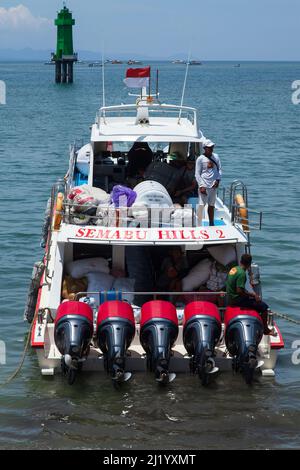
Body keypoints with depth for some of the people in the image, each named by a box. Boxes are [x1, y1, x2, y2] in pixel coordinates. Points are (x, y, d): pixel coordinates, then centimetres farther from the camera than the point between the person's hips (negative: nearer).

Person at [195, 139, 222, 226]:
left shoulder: (215, 157, 9)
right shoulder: (200, 159, -4)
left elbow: (219, 169, 12)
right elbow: (197, 174, -4)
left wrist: (218, 180, -4)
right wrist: (201, 186, -13)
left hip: (213, 186, 5)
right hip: (204, 185, -5)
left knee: (211, 205, 13)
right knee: (202, 205, -10)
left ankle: (211, 223, 22)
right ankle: (199, 224, -8)